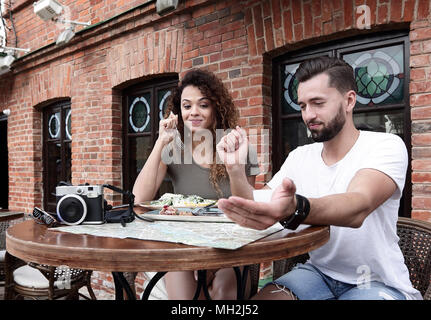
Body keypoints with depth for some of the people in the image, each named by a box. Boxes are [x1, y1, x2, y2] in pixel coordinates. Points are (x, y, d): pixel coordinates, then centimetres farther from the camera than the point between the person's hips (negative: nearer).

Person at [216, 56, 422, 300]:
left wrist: (294, 209, -53)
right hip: (319, 273, 4)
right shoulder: (300, 156, 4)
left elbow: (358, 208, -33)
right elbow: (256, 207, 0)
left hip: (380, 282, -3)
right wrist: (235, 167, -17)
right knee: (261, 298, -22)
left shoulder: (386, 145, -13)